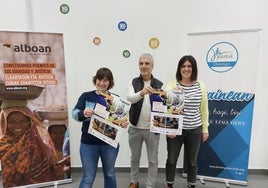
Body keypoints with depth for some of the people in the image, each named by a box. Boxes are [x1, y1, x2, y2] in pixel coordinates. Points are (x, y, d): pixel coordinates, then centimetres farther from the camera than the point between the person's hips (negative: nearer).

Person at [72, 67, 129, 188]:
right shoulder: (86, 96, -2)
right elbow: (74, 114, -9)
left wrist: (124, 124, -19)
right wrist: (83, 114, -31)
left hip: (110, 143, 1)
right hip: (88, 144, -1)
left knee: (110, 174, 21)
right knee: (88, 177, 11)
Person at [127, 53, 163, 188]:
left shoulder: (159, 84, -5)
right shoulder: (133, 83, -3)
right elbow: (129, 98, -23)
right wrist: (142, 93, -42)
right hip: (135, 128, 1)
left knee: (153, 160, 12)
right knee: (135, 157, 20)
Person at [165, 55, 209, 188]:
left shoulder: (201, 86, 1)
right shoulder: (172, 85, -6)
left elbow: (204, 109, 7)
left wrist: (205, 129, 8)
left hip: (194, 130, 2)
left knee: (192, 161, 18)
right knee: (171, 160, 13)